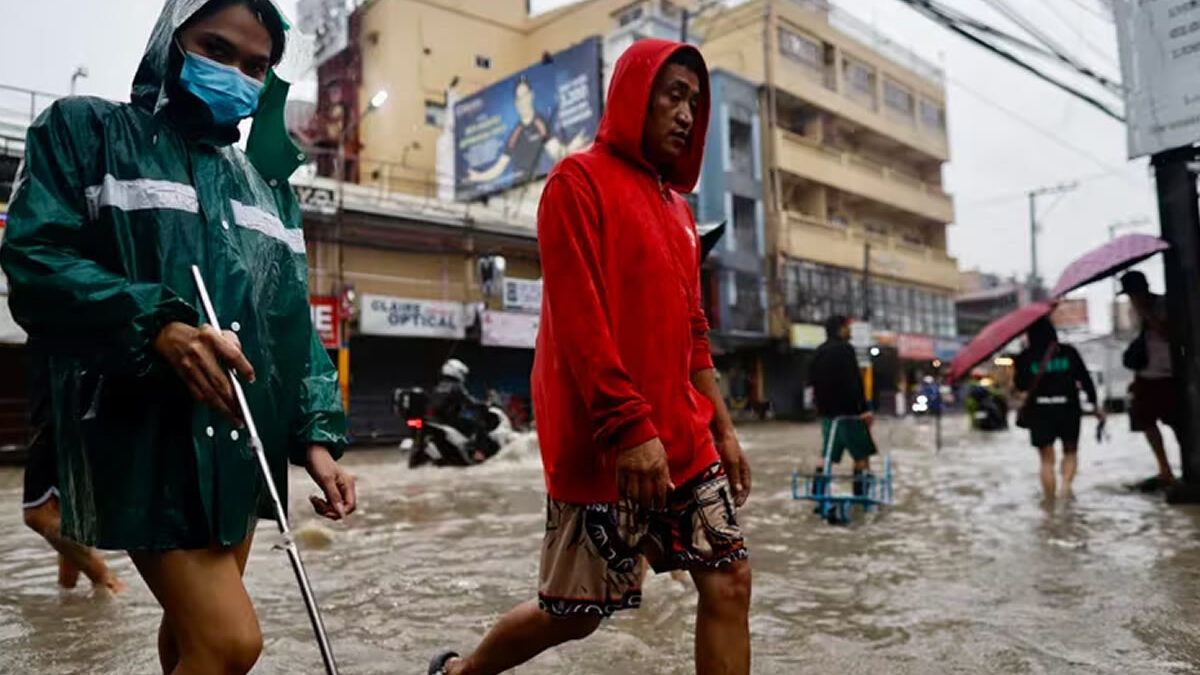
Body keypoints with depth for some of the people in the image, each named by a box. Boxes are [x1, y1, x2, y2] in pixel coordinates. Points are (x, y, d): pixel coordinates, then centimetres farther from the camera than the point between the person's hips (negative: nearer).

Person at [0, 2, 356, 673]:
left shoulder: (270, 189, 17)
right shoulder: (86, 130, 3)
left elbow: (294, 323, 13)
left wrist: (316, 433, 1)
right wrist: (157, 325, -27)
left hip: (244, 441, 6)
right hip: (144, 436, -6)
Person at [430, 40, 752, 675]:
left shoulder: (677, 207, 18)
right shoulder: (580, 180, -6)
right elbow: (576, 317, -17)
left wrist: (721, 428, 15)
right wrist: (629, 424, -23)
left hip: (683, 439, 8)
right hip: (606, 443, -8)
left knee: (729, 582, 3)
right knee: (575, 611, 4)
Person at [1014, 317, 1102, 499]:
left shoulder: (1025, 357, -3)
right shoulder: (1068, 352, 2)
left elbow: (1020, 385, -2)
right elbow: (1085, 378, 3)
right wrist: (1094, 404, 10)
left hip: (1039, 411, 0)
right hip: (1068, 409, 1)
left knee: (1047, 459, 8)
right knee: (1070, 452, 18)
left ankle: (1049, 500, 8)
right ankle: (1066, 483, -7)